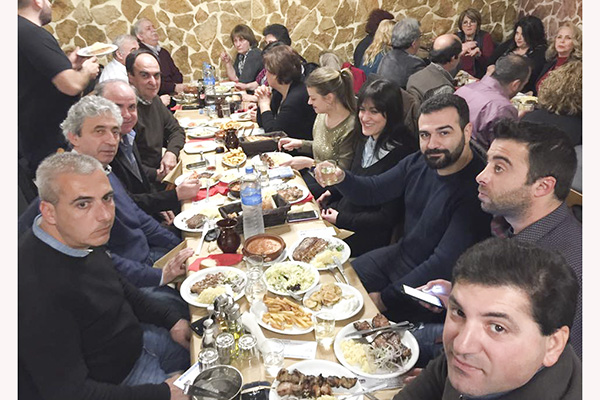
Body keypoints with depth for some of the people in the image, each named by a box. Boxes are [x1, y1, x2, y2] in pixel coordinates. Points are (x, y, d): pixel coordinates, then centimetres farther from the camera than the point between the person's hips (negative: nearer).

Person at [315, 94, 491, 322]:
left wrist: (385, 298, -21)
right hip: (398, 256, 7)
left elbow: (445, 264, -27)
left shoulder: (475, 188, -27)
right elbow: (371, 191, 6)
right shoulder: (418, 163, -4)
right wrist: (341, 178, -17)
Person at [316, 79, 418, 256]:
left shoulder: (400, 154, -22)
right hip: (341, 212, 8)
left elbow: (388, 218, -20)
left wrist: (340, 219, -15)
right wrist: (332, 192, 6)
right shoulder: (365, 140, 4)